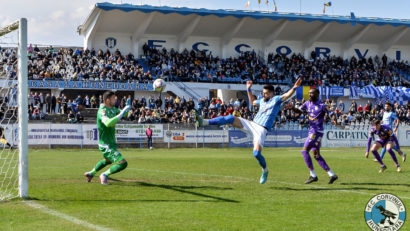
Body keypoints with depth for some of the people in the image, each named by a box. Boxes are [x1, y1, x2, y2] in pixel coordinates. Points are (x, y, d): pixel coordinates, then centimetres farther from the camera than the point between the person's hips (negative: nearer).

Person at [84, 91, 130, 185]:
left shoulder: (112, 108, 4)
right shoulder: (102, 111, -24)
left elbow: (123, 114, 18)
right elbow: (108, 123, -44)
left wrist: (126, 110, -4)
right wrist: (120, 115, -41)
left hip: (111, 142, 10)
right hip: (107, 145, -10)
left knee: (107, 161, 36)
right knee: (123, 163, -20)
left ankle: (90, 173, 51)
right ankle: (105, 175, -2)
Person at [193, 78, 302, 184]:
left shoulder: (276, 100, 2)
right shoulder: (262, 101, 23)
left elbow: (286, 95, -14)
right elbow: (252, 101, 44)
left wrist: (294, 88, -29)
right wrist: (249, 89, 40)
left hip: (261, 129, -6)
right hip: (251, 124, 6)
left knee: (256, 153, -21)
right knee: (231, 118, -11)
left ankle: (265, 170, 10)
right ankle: (204, 122, -18)